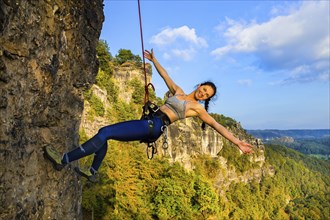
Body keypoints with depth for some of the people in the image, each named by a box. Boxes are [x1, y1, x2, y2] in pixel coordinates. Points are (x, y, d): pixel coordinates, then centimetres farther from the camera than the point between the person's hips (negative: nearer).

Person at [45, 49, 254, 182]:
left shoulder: (197, 108, 5)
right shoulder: (178, 93, 20)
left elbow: (217, 126, 1)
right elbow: (165, 76, 27)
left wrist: (238, 142, -2)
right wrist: (154, 60, 31)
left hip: (154, 127, -7)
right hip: (148, 124, 7)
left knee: (105, 133, -16)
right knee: (104, 132, 9)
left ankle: (63, 160, -10)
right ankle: (93, 172, 20)